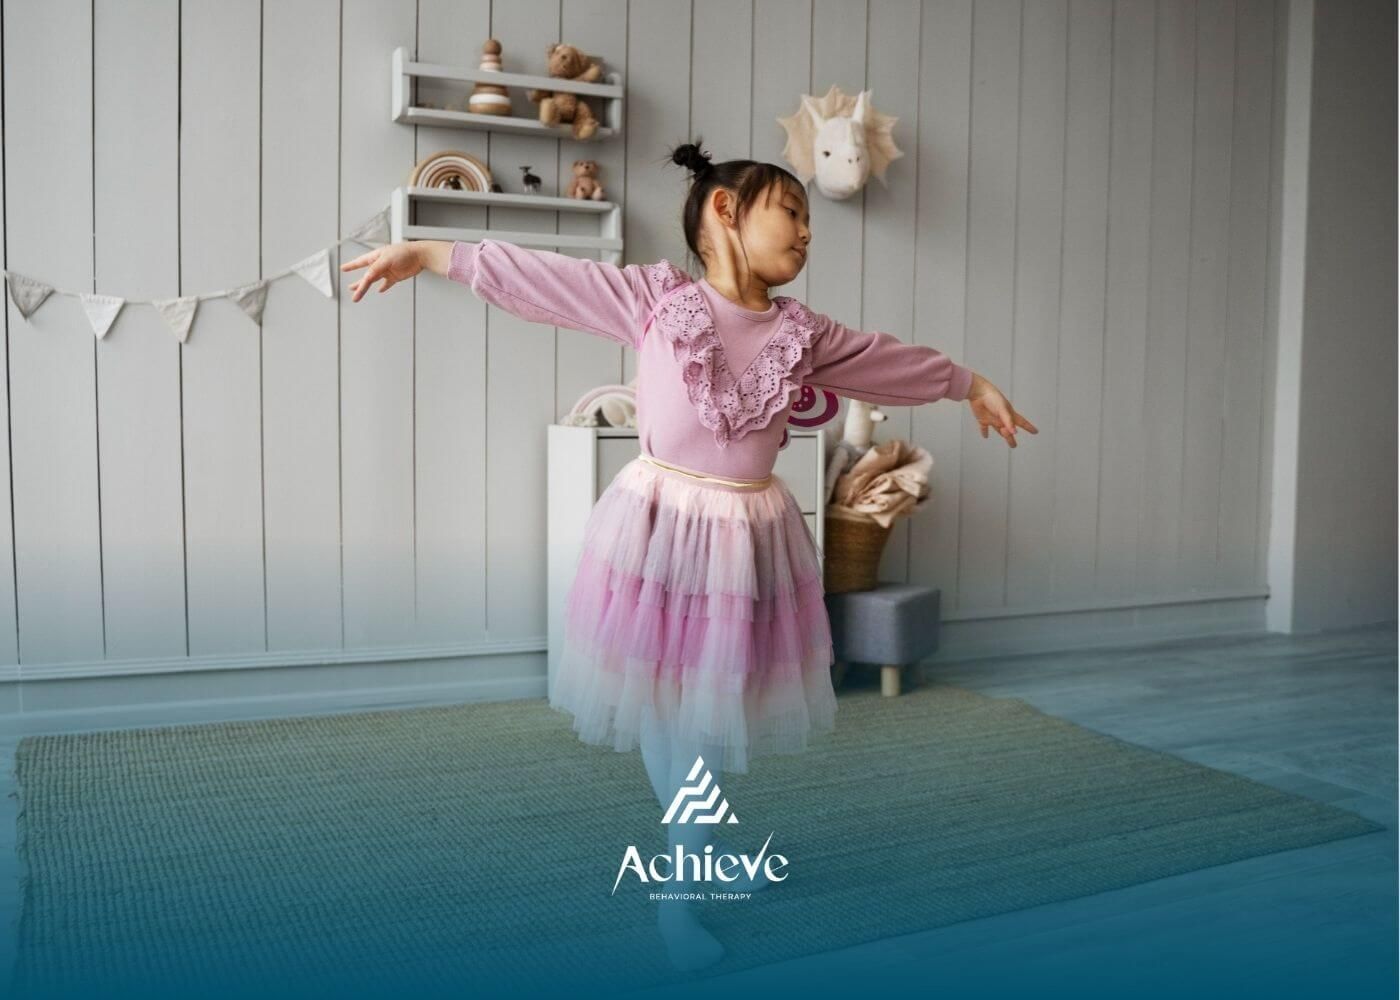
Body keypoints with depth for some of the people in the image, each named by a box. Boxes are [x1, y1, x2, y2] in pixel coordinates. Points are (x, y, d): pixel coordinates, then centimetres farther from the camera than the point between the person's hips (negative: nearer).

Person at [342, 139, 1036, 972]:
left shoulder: (802, 333, 4)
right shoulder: (651, 296, -7)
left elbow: (891, 358, 18)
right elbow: (539, 275, -7)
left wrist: (971, 384, 28)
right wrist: (427, 253, -8)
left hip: (752, 539, 3)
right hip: (660, 528, -3)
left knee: (715, 711, 11)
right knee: (667, 713, 8)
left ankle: (682, 891, 28)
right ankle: (692, 863, 31)